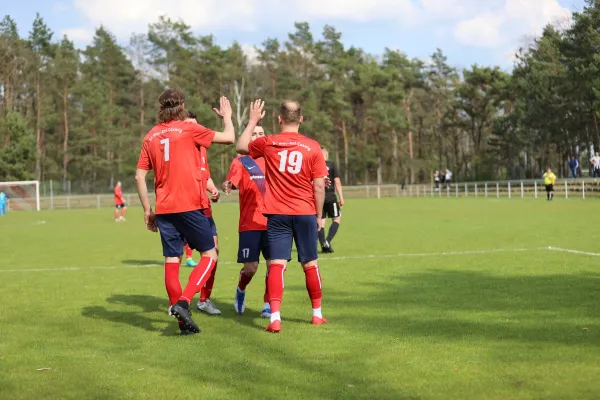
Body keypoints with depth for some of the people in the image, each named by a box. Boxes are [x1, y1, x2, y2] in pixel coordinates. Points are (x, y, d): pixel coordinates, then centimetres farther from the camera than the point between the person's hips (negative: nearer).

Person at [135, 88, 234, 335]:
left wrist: (147, 209, 15)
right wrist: (227, 116, 21)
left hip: (164, 209, 5)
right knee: (209, 255, 5)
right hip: (189, 205, -5)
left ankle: (183, 320, 8)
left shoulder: (151, 137, 11)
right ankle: (183, 302, -12)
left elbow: (139, 176, 9)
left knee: (172, 260, 6)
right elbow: (229, 138, 2)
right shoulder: (188, 129, -3)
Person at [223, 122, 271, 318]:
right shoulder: (241, 161, -1)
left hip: (271, 222, 3)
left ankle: (268, 305, 8)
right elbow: (230, 182, -16)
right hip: (250, 223, -3)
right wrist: (226, 186, -40)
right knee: (251, 267, -3)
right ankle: (240, 292, 29)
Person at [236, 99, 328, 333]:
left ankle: (275, 318, -14)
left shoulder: (268, 143, -2)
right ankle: (317, 314, 24)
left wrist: (252, 122, 25)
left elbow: (240, 147, 17)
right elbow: (319, 186, -3)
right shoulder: (313, 147, -3)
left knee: (277, 264, -3)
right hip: (305, 213, 0)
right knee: (310, 264, 13)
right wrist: (319, 215, 8)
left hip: (277, 214, 0)